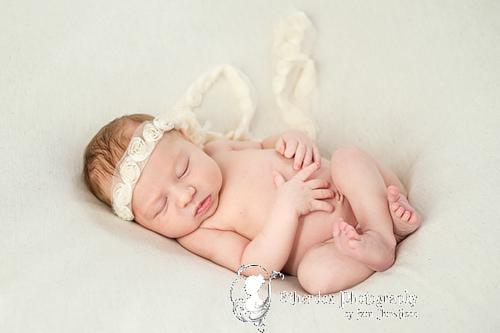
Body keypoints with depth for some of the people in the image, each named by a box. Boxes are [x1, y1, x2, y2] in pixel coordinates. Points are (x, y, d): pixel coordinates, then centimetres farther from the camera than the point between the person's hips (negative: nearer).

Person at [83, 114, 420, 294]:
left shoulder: (220, 149, 0)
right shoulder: (196, 234, -15)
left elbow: (266, 145, 16)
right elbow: (256, 267, -25)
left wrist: (295, 138, -8)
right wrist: (287, 206, -32)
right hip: (327, 247, -5)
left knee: (348, 156, -22)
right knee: (315, 274, -35)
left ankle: (383, 234, -20)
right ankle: (383, 254, -18)